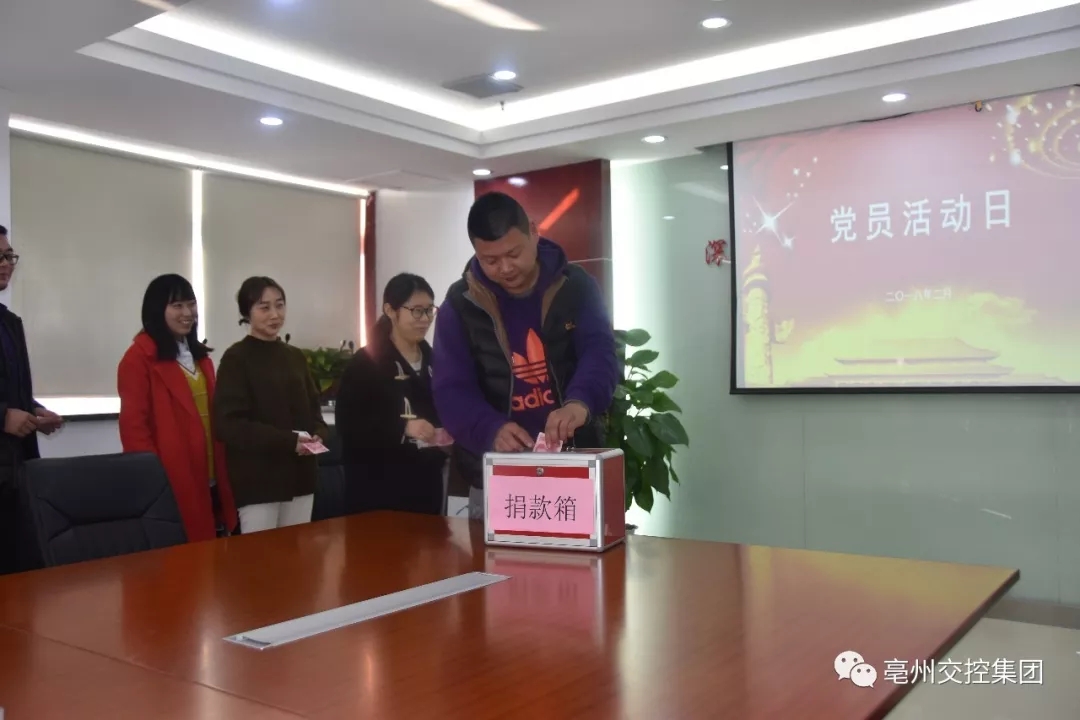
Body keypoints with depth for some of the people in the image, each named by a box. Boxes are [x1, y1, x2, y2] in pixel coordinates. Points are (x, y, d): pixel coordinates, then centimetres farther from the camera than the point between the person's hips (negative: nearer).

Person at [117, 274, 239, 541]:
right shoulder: (140, 358, -9)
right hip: (170, 481, -7)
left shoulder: (200, 356, 18)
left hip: (209, 480, 8)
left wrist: (222, 468, 14)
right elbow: (133, 425, -13)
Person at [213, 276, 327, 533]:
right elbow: (229, 424, -13)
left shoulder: (295, 356, 12)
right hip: (257, 480, -5)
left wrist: (317, 435, -6)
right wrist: (287, 440, -20)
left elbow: (313, 407, 16)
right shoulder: (236, 358, -6)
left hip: (299, 475, 6)